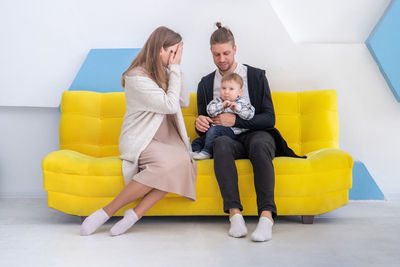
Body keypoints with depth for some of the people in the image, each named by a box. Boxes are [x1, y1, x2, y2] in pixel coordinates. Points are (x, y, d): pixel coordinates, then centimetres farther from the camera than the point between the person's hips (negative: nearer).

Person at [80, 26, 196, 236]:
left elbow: (184, 101, 11)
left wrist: (175, 69, 3)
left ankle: (135, 213, -25)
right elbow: (170, 105, -15)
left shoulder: (163, 73, 15)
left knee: (184, 162, -28)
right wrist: (175, 69, -8)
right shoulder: (137, 77, -11)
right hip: (139, 141, -6)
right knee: (169, 162, -36)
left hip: (165, 140, 7)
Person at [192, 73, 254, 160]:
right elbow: (210, 110, -6)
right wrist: (222, 105, -16)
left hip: (235, 132, -5)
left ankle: (207, 152, -16)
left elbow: (250, 114, -11)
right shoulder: (218, 101, 11)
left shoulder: (243, 102, 4)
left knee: (214, 129, -27)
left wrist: (237, 108, -19)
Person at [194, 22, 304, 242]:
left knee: (259, 144, -38)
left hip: (257, 134, -1)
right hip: (229, 139, 1)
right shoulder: (206, 84, 15)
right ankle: (234, 214, -43)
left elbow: (269, 119, -2)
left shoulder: (256, 76, 6)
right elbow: (204, 125, 19)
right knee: (222, 143, -36)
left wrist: (236, 120, -13)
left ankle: (266, 215, -45)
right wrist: (199, 123, -6)